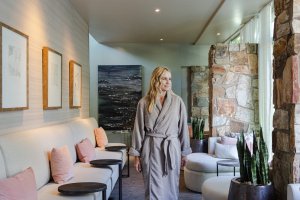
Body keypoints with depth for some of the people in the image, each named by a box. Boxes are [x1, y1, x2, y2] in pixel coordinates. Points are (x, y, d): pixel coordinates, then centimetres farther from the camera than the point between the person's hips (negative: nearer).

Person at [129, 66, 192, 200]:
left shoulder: (177, 101, 1)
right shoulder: (144, 102, -2)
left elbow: (183, 127, 4)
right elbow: (138, 129, 1)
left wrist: (184, 153, 5)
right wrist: (136, 155, 0)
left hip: (172, 148, 1)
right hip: (151, 149, -1)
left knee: (171, 187, 10)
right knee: (153, 188, 3)